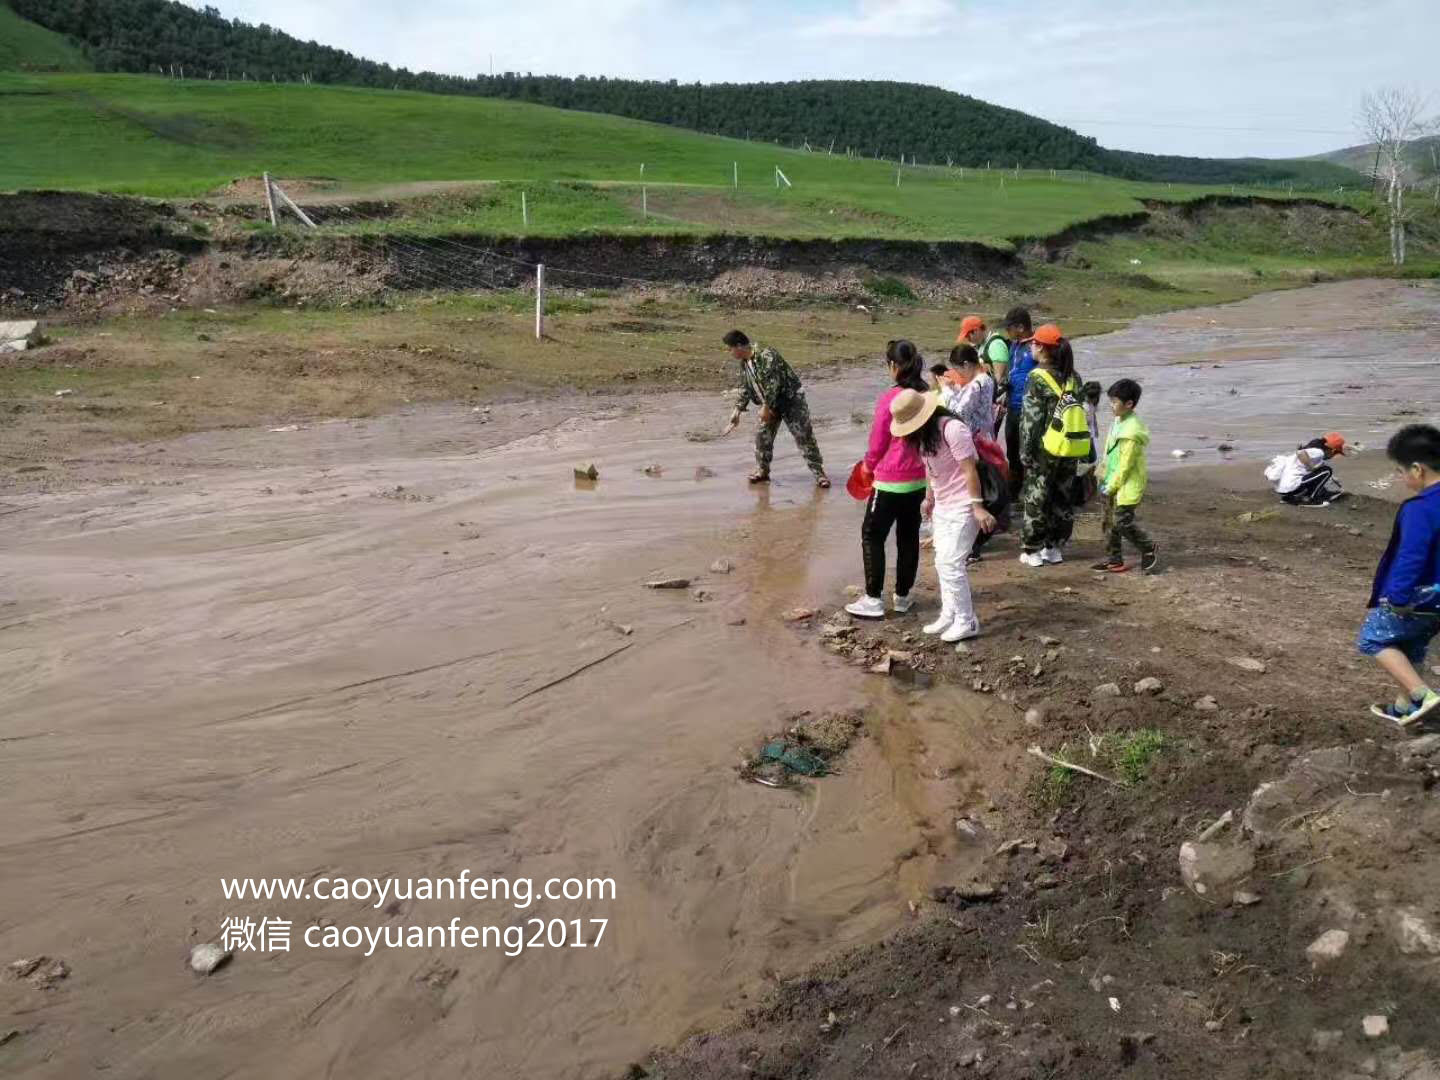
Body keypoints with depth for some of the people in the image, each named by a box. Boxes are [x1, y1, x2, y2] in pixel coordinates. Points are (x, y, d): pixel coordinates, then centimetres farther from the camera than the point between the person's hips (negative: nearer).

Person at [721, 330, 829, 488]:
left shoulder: (766, 355, -25)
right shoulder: (744, 363, 3)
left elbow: (773, 383, -29)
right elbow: (745, 388, 13)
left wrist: (765, 407, -26)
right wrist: (737, 410, 10)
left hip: (791, 400, -8)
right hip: (770, 404, 8)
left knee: (804, 436, -6)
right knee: (762, 435, 5)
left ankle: (819, 473, -2)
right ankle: (762, 471, 20)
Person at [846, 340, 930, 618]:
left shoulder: (889, 399, -18)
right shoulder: (928, 397, -1)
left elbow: (878, 442, -9)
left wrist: (868, 467, 9)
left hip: (890, 481, -6)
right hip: (919, 479, 6)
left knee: (872, 536, 6)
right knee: (909, 536, 15)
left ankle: (873, 600, 8)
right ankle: (902, 597, 25)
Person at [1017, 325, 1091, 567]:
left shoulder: (1037, 378, -12)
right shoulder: (1073, 378, 5)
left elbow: (1031, 419, -13)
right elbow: (1079, 412, 9)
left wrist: (1025, 451, -8)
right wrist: (1087, 452, 15)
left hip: (1045, 449, -6)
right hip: (1070, 449, 6)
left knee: (1035, 499, 4)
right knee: (1062, 498, 14)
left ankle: (1032, 550, 9)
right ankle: (1054, 547, 22)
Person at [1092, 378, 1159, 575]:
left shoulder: (1132, 431, -22)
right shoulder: (1118, 422, 8)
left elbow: (1125, 465, -20)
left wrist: (1112, 486, -14)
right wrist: (1104, 479, 14)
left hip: (1127, 485, -9)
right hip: (1112, 484, 9)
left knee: (1122, 522, -8)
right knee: (1110, 522, 12)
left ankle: (1149, 549, 12)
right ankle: (1115, 559, 21)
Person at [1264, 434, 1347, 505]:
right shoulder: (1318, 452, -9)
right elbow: (1301, 454, -29)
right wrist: (1314, 468, -17)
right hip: (1291, 488, -10)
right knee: (1326, 471, -3)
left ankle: (1290, 497, 14)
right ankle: (1311, 500, -5)